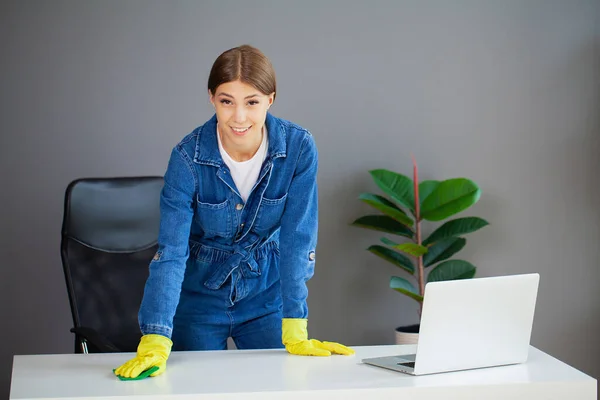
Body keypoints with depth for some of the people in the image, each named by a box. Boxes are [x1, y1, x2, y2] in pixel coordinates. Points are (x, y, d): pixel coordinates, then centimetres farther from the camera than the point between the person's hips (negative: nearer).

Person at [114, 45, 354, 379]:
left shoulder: (299, 147, -19)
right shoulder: (188, 156, -22)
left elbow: (298, 241, -17)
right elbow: (170, 252, -26)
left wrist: (295, 334, -20)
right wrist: (156, 342, -36)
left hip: (266, 294, 1)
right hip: (200, 298, -1)